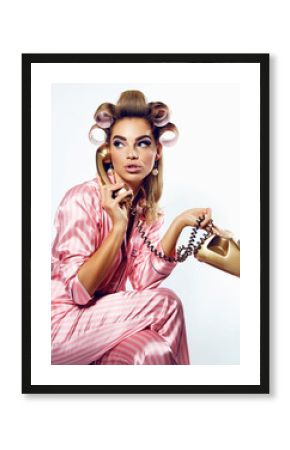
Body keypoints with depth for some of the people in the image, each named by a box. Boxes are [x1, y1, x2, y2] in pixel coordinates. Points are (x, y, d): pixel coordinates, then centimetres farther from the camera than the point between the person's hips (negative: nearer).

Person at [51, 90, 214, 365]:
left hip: (101, 316, 6)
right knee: (166, 303, -15)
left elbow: (142, 281, -8)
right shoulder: (83, 198, -18)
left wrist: (179, 224, -16)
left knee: (154, 351, -21)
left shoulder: (147, 208, 3)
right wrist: (118, 226, -28)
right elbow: (78, 290, -20)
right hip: (60, 322, -6)